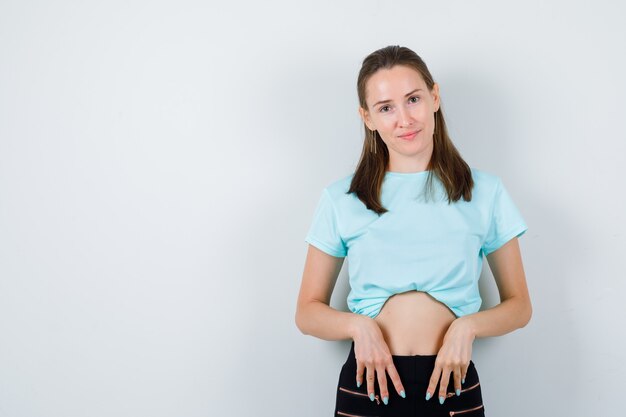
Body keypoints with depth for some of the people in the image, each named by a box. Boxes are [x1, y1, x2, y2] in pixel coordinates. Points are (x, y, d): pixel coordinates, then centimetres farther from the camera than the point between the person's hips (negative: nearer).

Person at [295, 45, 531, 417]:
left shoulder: (485, 191, 2)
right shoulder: (341, 199, 2)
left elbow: (519, 306, 7)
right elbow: (308, 311, 5)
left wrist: (467, 326, -12)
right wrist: (359, 326, -14)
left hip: (453, 386, 1)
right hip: (368, 385, 0)